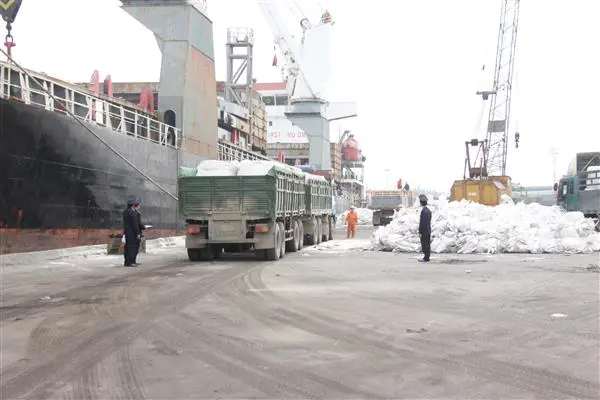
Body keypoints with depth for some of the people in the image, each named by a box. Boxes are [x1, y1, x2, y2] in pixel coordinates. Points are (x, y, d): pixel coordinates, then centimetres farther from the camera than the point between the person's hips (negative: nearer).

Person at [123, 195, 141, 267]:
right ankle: (130, 262, -7)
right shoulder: (132, 212, -17)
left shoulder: (125, 212, 11)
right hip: (132, 232, -9)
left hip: (126, 232, 9)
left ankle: (127, 262, 14)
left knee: (127, 247, 11)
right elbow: (135, 224, -18)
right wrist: (138, 233, -16)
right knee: (132, 246, -6)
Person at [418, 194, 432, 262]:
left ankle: (426, 258, -2)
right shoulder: (428, 210, 11)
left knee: (424, 244, -4)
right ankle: (427, 257, 18)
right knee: (428, 244, 12)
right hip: (428, 231, 9)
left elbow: (422, 222, -19)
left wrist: (420, 232, -16)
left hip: (424, 232, -9)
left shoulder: (423, 211, -18)